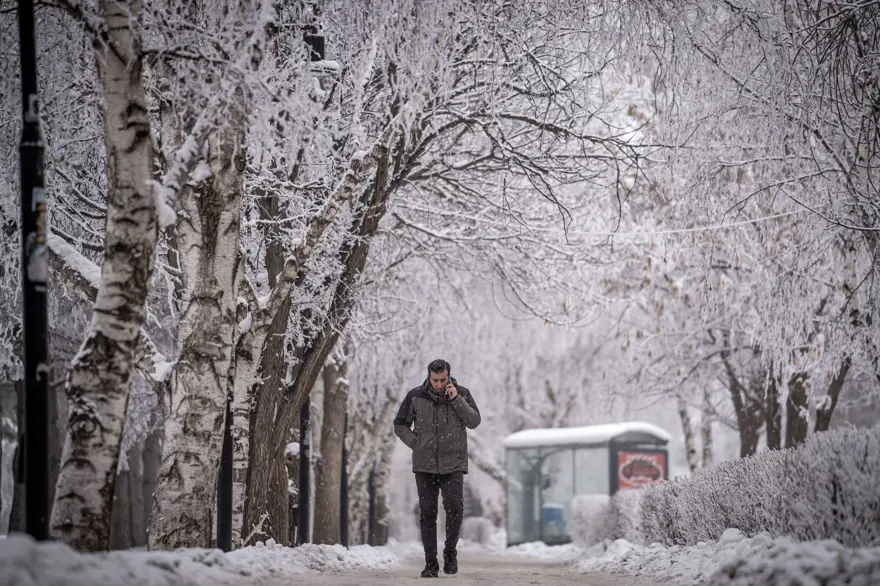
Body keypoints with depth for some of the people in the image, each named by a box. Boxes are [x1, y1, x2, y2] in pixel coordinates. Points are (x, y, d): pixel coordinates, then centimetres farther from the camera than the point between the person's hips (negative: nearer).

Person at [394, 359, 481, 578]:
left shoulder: (461, 394, 2)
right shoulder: (416, 396, 1)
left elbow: (474, 421, -7)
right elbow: (400, 425, 9)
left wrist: (456, 399, -14)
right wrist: (416, 444, -3)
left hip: (453, 464, -1)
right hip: (425, 465, 1)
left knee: (454, 508, -14)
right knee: (427, 514, 1)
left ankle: (450, 552, 7)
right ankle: (431, 563, 6)